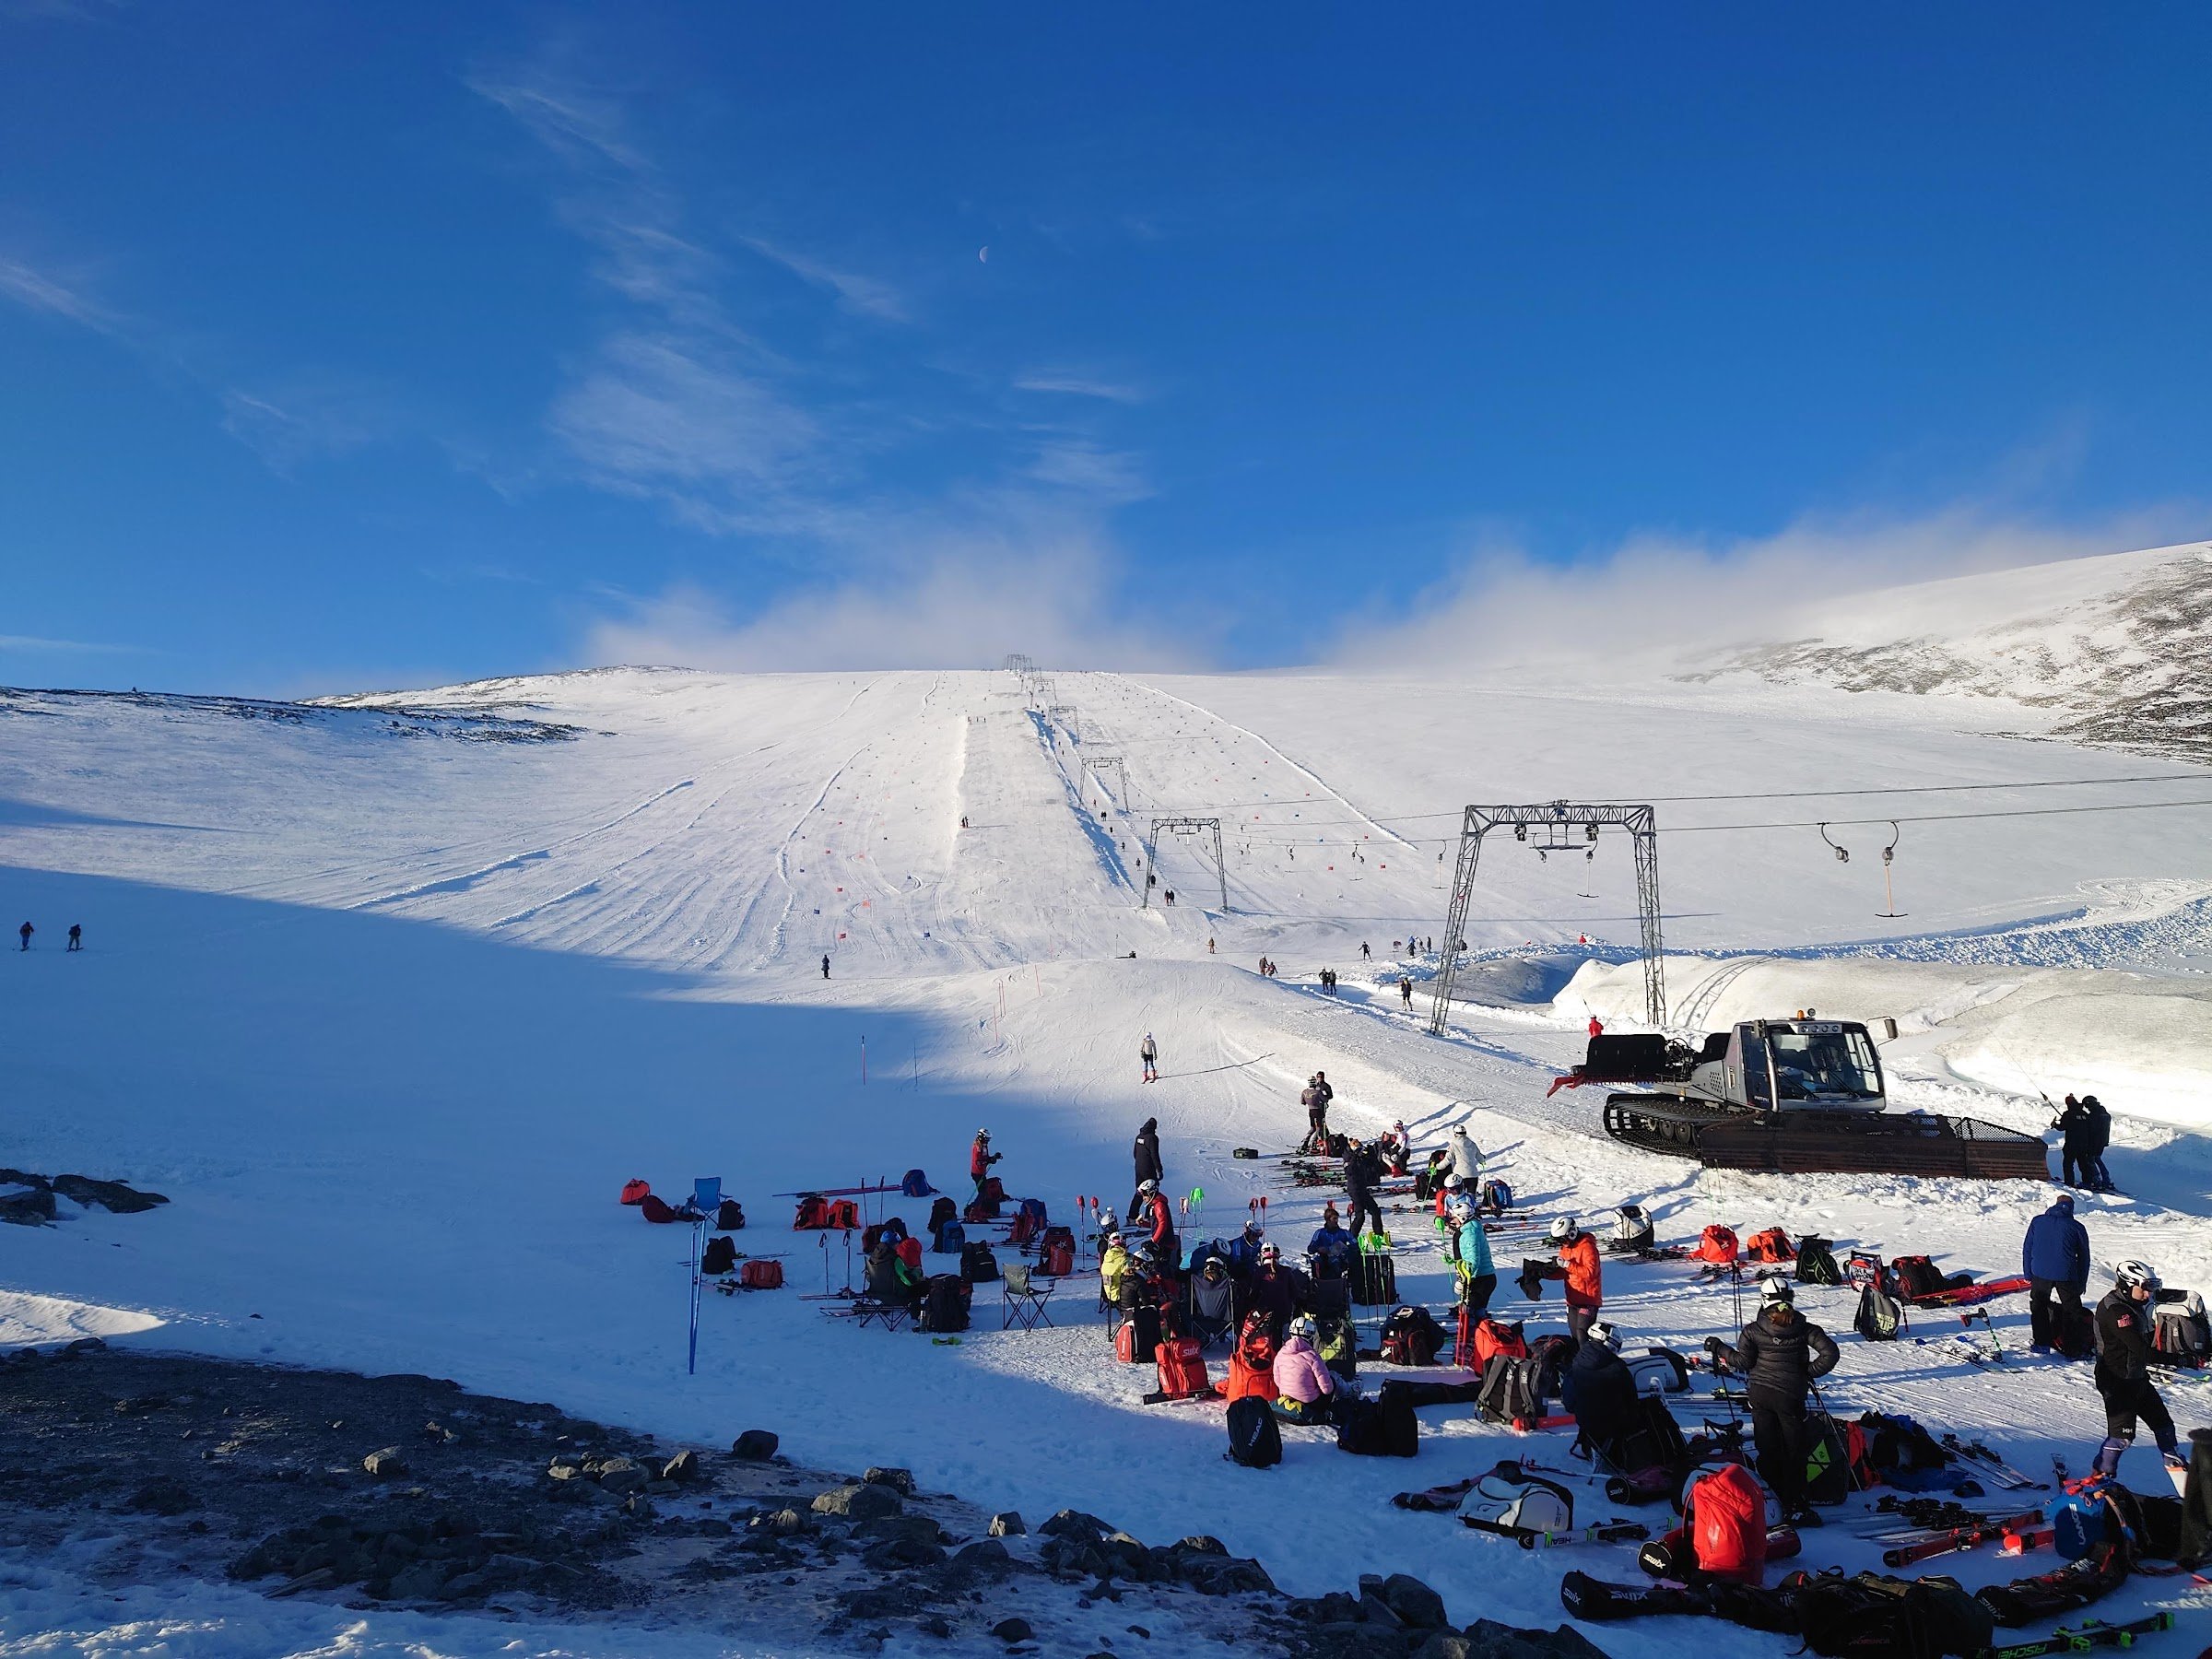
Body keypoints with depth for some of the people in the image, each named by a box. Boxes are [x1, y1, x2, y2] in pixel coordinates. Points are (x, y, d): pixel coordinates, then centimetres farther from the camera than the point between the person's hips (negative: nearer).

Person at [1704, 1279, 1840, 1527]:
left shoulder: (1753, 1331, -5)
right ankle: (1795, 1507, 4)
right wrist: (1809, 1372, 3)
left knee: (1767, 1450, 10)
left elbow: (1743, 1362, -7)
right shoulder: (1804, 1328, -5)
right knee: (1795, 1451, 6)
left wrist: (1719, 1349, 7)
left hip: (1759, 1393, 1)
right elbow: (1830, 1353, -11)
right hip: (1790, 1396, -1)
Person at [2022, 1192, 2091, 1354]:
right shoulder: (2077, 1227, 2)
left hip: (2040, 1273, 1)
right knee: (2073, 1310, 13)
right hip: (2066, 1275, -1)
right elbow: (2084, 1257, 8)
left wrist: (2028, 1274, 17)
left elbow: (2027, 1248, 8)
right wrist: (2082, 1284, 16)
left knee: (2039, 1307, 16)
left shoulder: (2037, 1222, 6)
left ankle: (2041, 1343, 14)